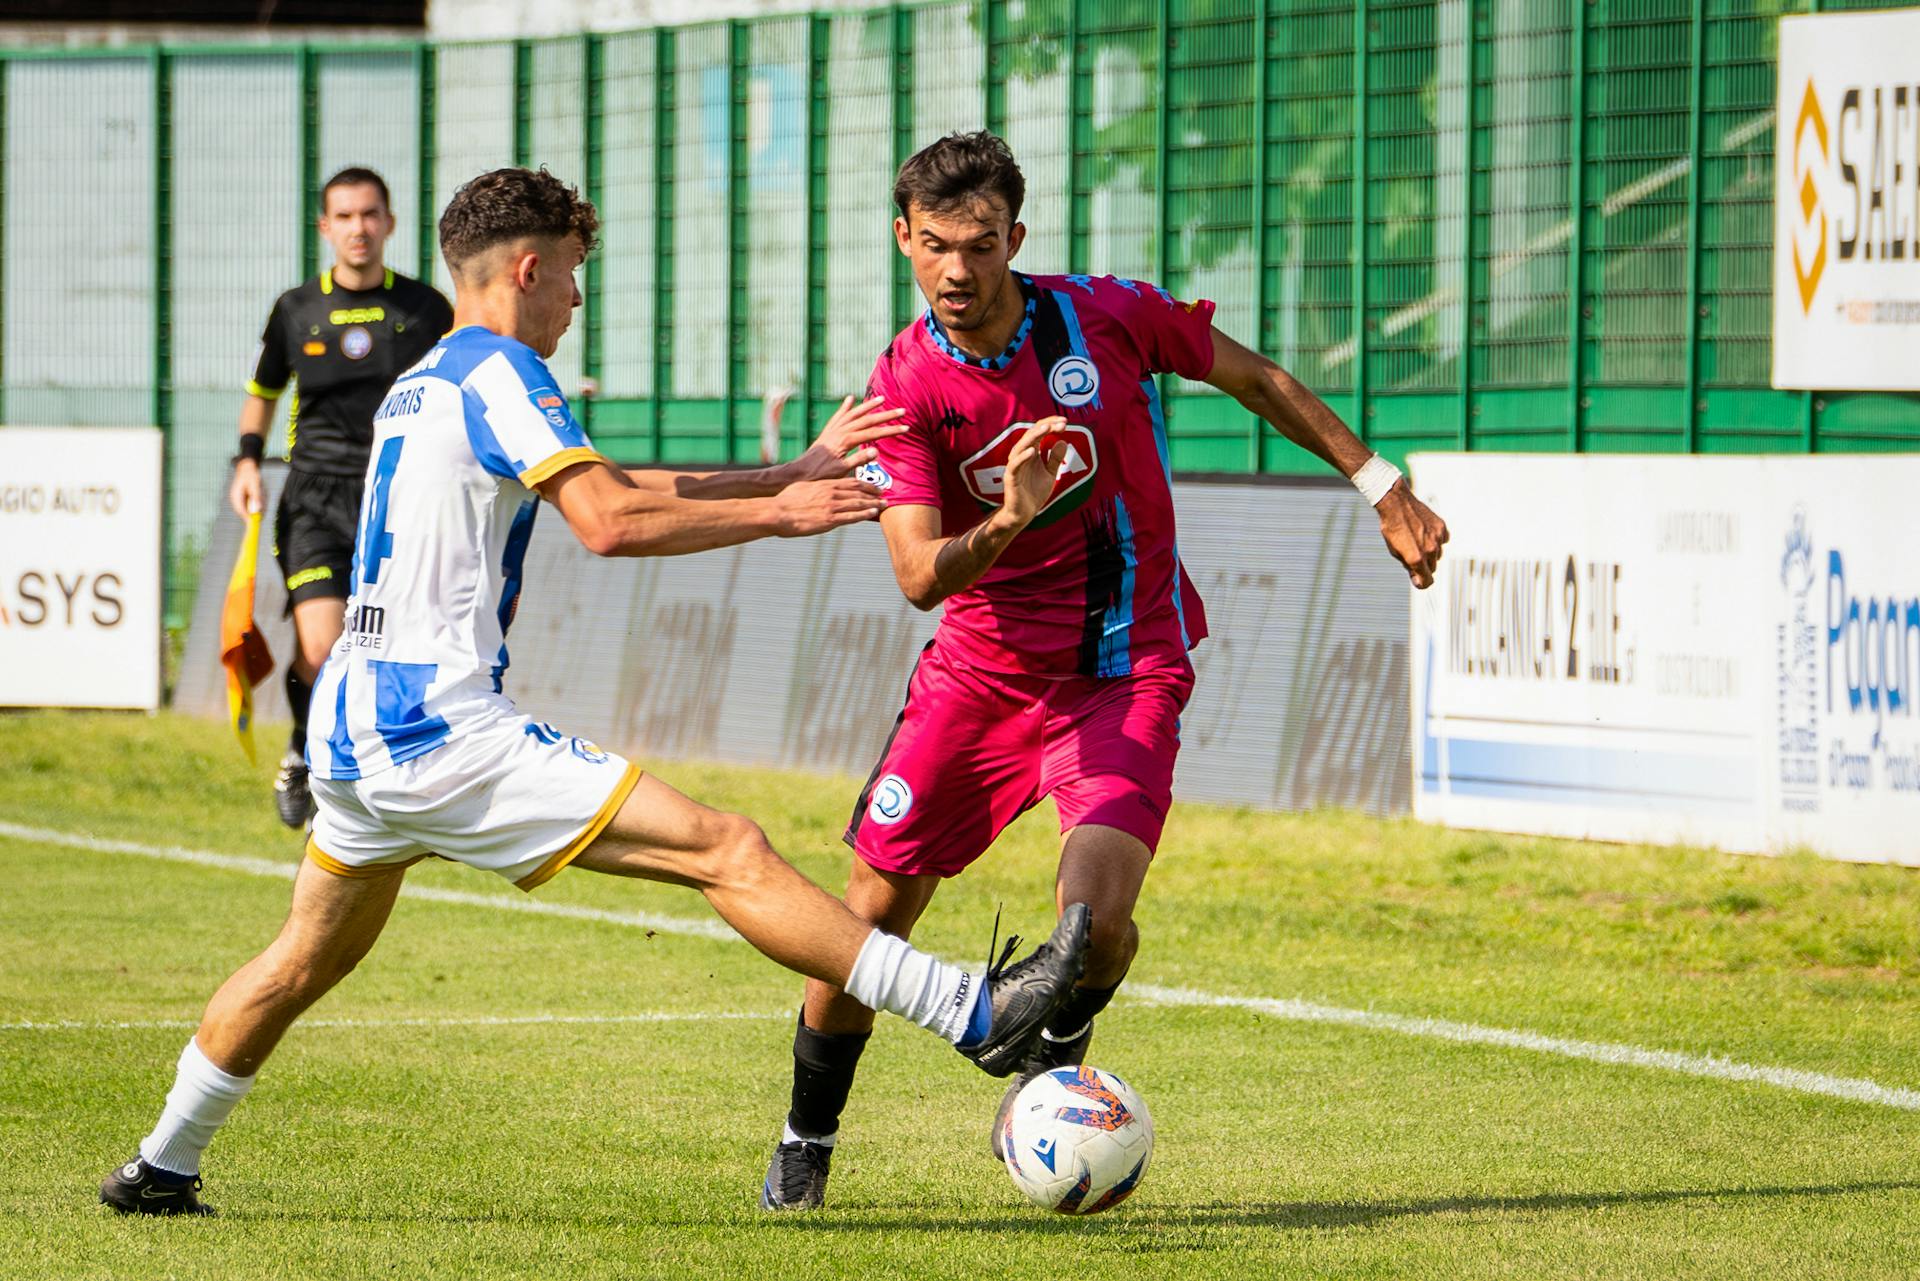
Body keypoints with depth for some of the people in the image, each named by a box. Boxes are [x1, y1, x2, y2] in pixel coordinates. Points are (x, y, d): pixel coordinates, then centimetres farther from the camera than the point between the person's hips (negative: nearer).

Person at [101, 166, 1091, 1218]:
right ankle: (974, 1015, -21)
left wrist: (794, 473, 19)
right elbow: (612, 523, -20)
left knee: (309, 957, 27)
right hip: (439, 726, -9)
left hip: (351, 727, 10)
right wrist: (780, 512, -11)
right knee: (727, 852, -14)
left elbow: (617, 492, 22)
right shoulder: (498, 373, -7)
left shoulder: (418, 384, 21)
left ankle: (158, 1171, 35)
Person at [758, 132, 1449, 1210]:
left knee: (1095, 918, -23)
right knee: (870, 917, 2)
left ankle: (1057, 1051, 13)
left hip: (1127, 672, -2)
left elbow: (1255, 378, 6)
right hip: (981, 667, 2)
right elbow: (920, 576, -19)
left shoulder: (1108, 316, -11)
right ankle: (807, 1144, 27)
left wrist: (1382, 486, 9)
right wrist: (1004, 526, -40)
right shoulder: (907, 387, -11)